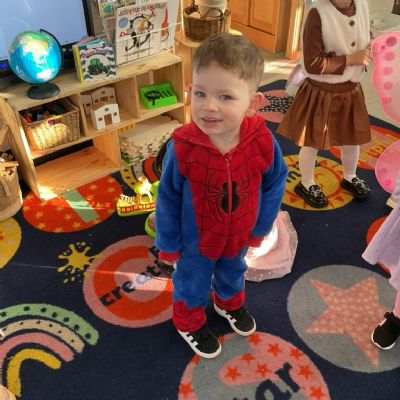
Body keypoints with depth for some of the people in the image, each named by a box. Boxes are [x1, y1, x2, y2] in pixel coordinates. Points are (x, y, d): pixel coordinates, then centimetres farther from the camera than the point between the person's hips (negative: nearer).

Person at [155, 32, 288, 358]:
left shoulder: (263, 142, -28)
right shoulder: (182, 148, -33)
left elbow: (275, 184, -9)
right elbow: (168, 199, -18)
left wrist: (260, 228, 1)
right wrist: (168, 244, -7)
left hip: (239, 234, 3)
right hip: (196, 237, -3)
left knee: (233, 271, 32)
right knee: (193, 282, 24)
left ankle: (229, 302, 66)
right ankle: (189, 322, 55)